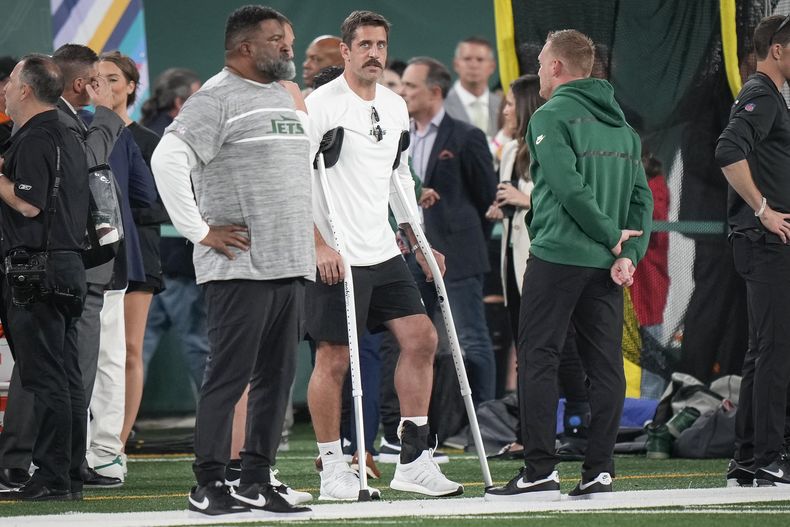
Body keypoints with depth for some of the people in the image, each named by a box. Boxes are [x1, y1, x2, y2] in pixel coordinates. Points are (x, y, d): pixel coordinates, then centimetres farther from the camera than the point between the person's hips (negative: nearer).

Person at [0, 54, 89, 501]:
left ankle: (52, 478, -10)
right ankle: (72, 476, 13)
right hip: (70, 266, 10)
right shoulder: (68, 138, 18)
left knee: (44, 379, -9)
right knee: (68, 379, 10)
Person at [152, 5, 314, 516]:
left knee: (278, 376, 8)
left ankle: (257, 481, 13)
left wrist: (311, 244, 21)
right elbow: (168, 160, -20)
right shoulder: (218, 98, -8)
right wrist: (200, 231, -16)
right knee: (230, 375, -6)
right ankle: (209, 484, -2)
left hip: (292, 264, 8)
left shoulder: (287, 97, 18)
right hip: (240, 266, -8)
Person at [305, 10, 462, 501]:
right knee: (334, 359, -3)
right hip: (336, 257, -7)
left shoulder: (395, 107, 13)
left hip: (384, 253, 7)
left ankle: (414, 460, 5)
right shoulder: (321, 105, -10)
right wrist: (319, 247, -18)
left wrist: (419, 243, 21)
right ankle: (332, 469, 5)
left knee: (421, 338, 1)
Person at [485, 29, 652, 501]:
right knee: (606, 365, 6)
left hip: (558, 256, -6)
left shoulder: (551, 116, -7)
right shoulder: (620, 122, 15)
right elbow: (642, 195, 8)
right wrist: (629, 251, 0)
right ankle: (600, 470, 4)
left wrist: (612, 237, -9)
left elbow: (571, 187, -17)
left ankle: (541, 470, -8)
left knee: (538, 359, -3)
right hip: (606, 266, 7)